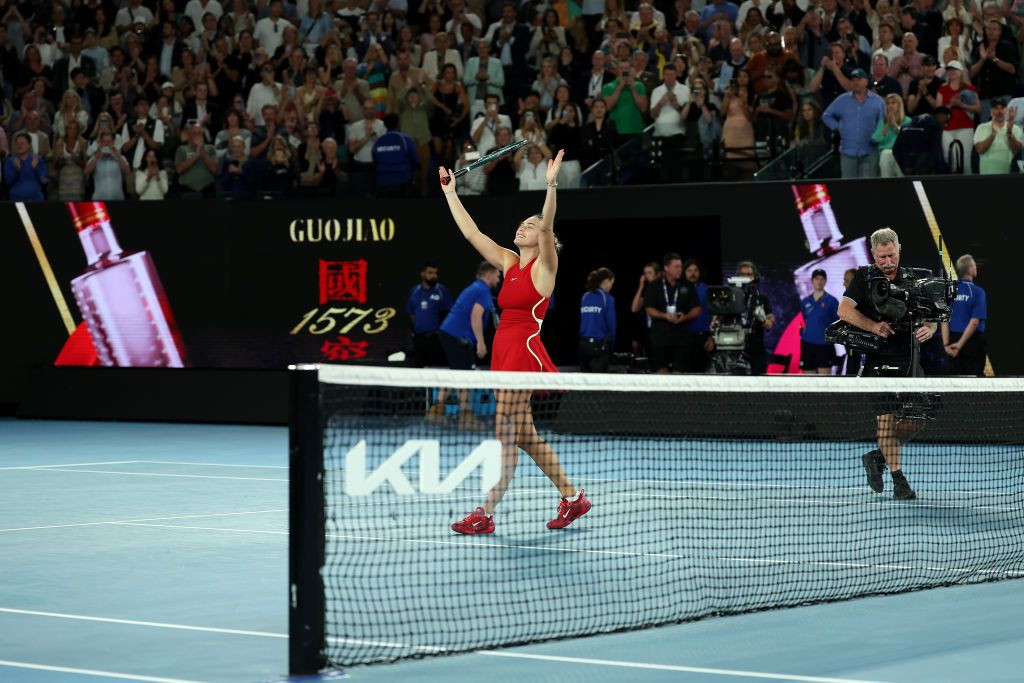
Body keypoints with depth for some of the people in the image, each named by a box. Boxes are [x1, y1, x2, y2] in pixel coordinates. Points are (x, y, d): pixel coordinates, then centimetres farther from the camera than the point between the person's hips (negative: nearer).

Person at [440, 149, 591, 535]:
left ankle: (485, 515, -7)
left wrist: (551, 184, -32)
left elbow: (547, 226, -21)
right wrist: (450, 192, 19)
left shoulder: (545, 264, -4)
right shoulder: (508, 262, 15)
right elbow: (471, 233, 18)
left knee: (505, 434, -8)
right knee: (524, 435, 11)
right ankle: (572, 498, 22)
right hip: (503, 350, 8)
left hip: (526, 351, -8)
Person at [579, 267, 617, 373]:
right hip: (600, 344, -6)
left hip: (584, 343, 6)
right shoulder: (607, 299, -8)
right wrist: (611, 345, 5)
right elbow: (611, 324, -7)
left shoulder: (585, 297, 9)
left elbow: (582, 321, 10)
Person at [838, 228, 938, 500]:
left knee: (916, 420, 2)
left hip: (909, 358, 4)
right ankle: (898, 478, -2)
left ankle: (878, 456, 24)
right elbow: (844, 309, -6)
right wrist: (874, 326, -20)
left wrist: (929, 328, -15)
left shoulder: (912, 278, 11)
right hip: (877, 357, -4)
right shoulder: (864, 277, 2)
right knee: (887, 416, -9)